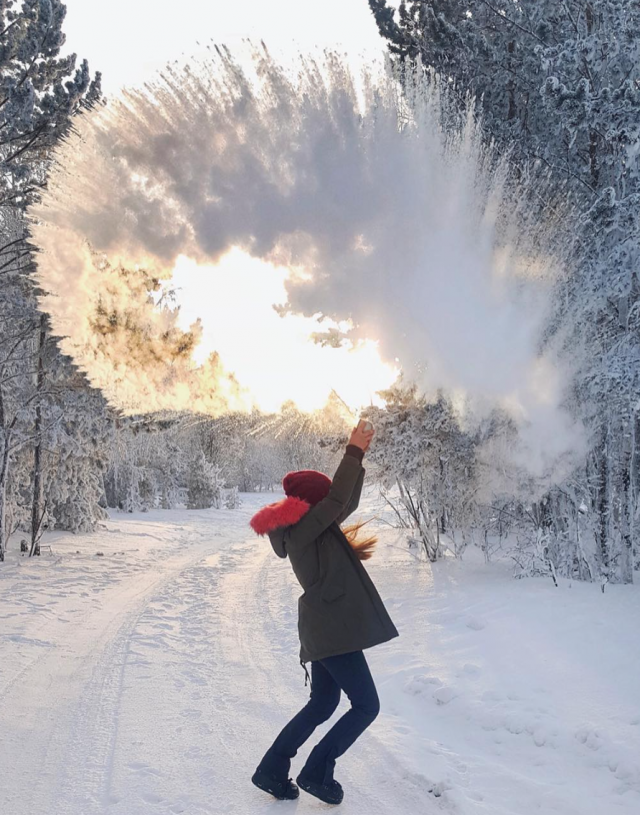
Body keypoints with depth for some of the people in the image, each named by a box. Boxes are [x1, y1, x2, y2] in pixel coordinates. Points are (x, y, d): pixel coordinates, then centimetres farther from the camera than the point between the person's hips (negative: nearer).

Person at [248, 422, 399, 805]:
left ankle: (271, 770, 23)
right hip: (333, 630, -10)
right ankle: (317, 771, 6)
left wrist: (359, 457, 14)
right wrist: (354, 452, -17)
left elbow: (347, 503, 20)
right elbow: (338, 499, -23)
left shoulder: (310, 527, 14)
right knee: (366, 706, -1)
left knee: (322, 705, 18)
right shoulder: (301, 527, -13)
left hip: (326, 628, 10)